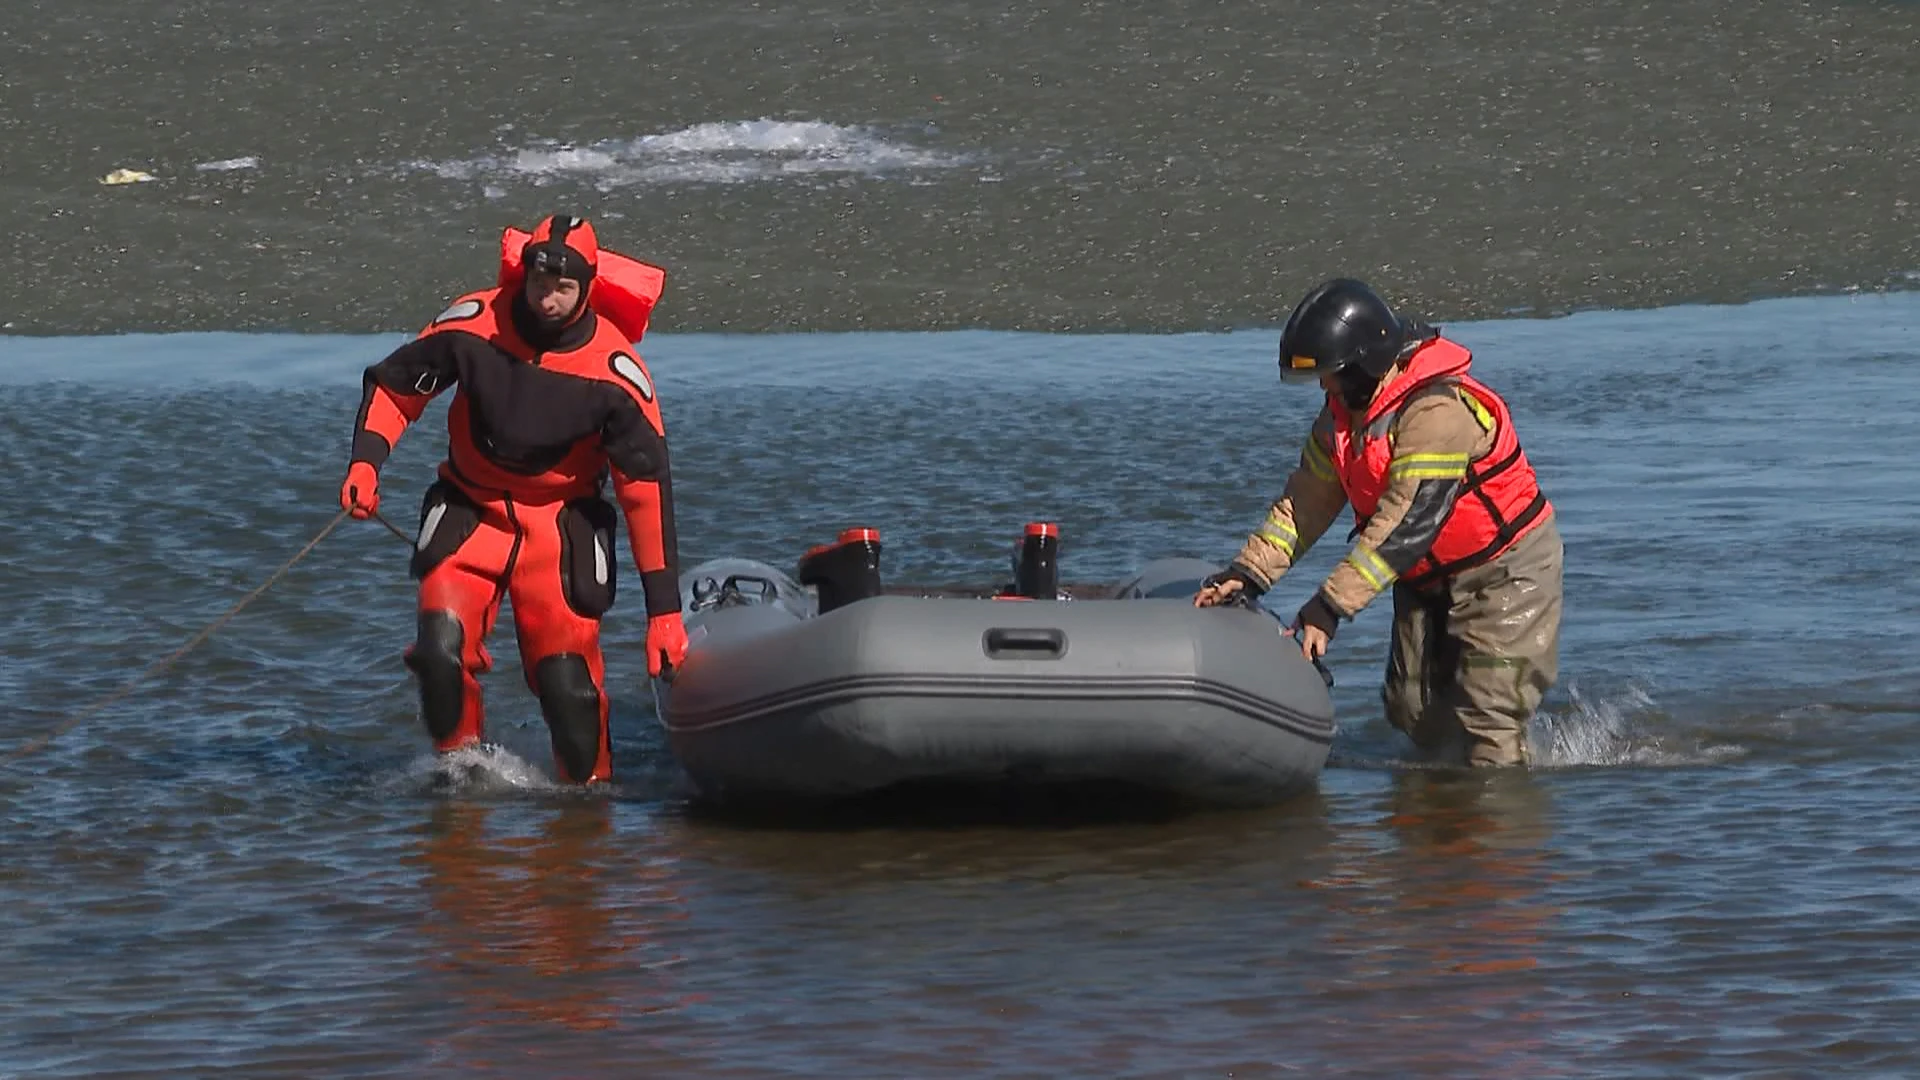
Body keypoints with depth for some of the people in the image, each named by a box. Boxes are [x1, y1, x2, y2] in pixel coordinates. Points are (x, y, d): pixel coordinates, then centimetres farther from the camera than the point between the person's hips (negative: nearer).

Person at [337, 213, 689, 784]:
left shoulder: (614, 370, -18)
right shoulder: (472, 324, -15)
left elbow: (646, 485, -15)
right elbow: (394, 384, 2)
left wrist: (664, 607, -17)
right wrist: (366, 462, -15)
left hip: (560, 520, -1)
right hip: (471, 507, 1)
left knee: (567, 679, -11)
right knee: (441, 649, -19)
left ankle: (592, 787, 13)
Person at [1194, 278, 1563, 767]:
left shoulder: (1438, 411, -30)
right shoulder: (1344, 410, 0)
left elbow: (1408, 522, -35)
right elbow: (1306, 501, 3)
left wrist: (1331, 605, -38)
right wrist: (1248, 573, -10)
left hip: (1505, 574, -9)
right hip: (1429, 579, 9)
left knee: (1487, 724, -14)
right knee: (1414, 713, 9)